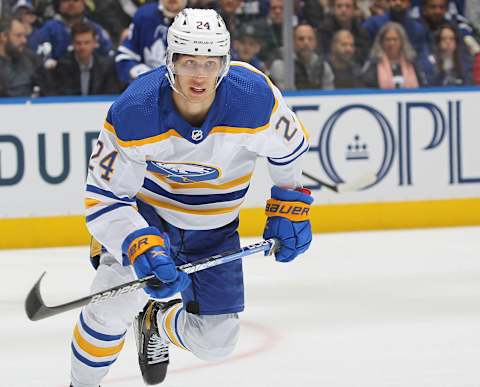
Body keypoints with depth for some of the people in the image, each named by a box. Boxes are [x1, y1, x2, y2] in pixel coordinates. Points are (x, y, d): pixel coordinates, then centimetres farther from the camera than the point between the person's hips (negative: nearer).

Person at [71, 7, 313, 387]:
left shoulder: (255, 97, -26)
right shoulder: (134, 112, -29)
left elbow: (290, 146, -3)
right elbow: (104, 198, -24)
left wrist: (290, 208, 1)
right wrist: (141, 247, -39)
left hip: (214, 230, 2)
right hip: (147, 214, -2)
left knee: (216, 343, 3)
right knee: (115, 303, -26)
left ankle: (158, 322, 38)